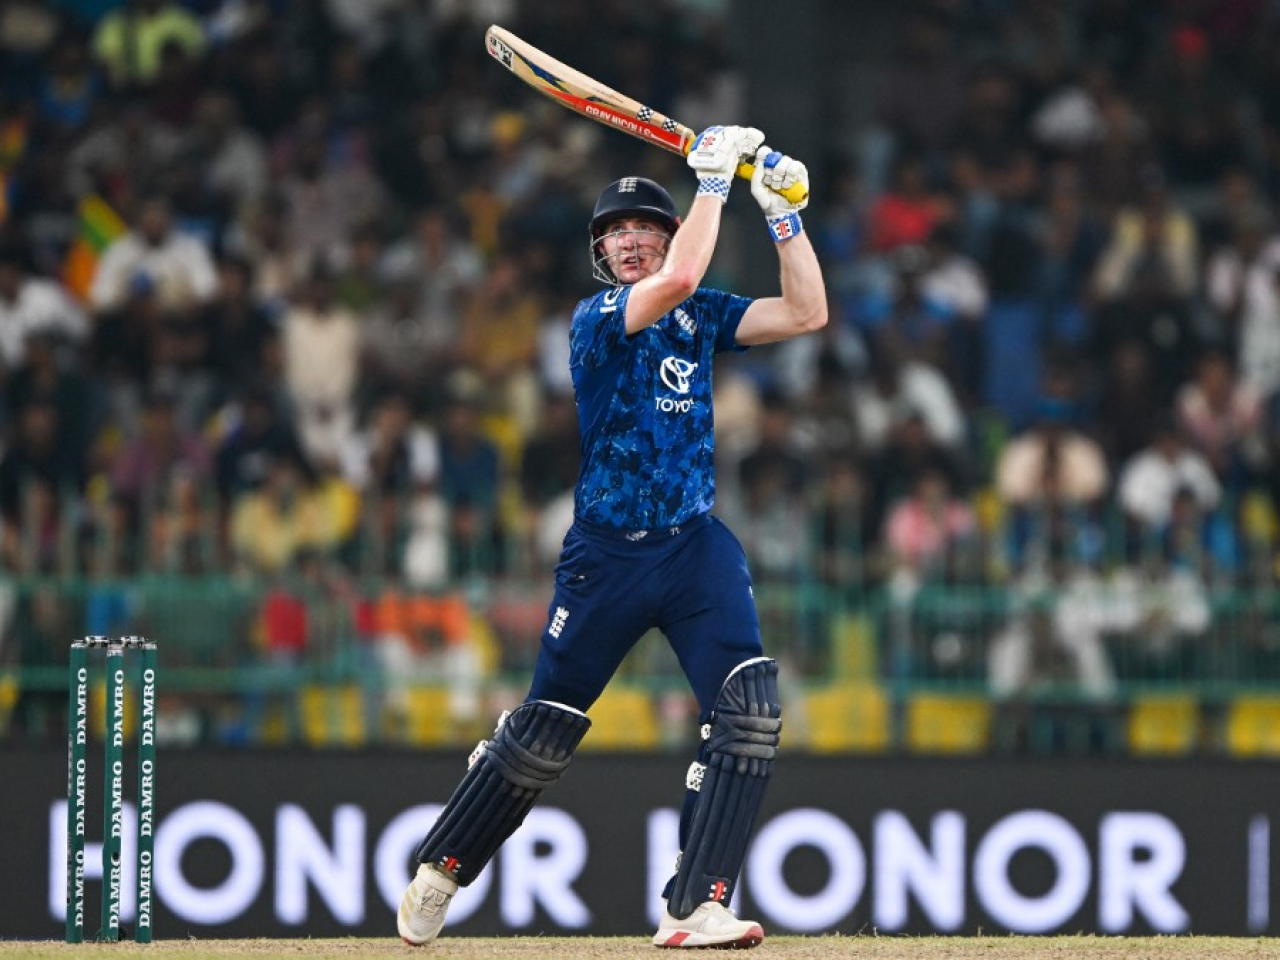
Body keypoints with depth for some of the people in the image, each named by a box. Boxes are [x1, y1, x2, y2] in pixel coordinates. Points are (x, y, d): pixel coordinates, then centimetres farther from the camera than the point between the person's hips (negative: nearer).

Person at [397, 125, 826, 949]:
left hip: (697, 543, 4)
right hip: (608, 550, -4)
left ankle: (698, 908, -18)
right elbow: (676, 280, -27)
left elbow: (807, 313, 1)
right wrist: (713, 180, -21)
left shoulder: (703, 317, 9)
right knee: (545, 730, 3)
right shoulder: (597, 318, -8)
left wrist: (783, 211, -5)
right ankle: (441, 870, 25)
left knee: (750, 707, -17)